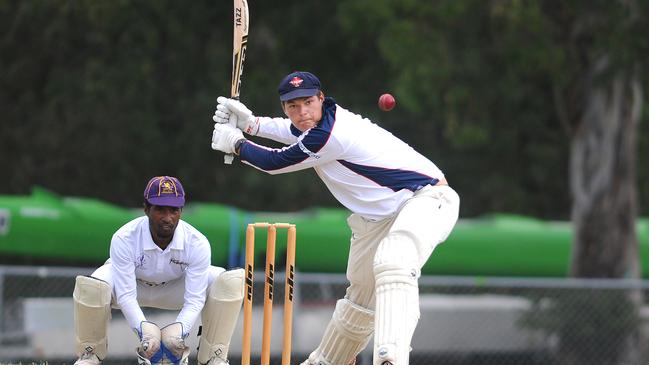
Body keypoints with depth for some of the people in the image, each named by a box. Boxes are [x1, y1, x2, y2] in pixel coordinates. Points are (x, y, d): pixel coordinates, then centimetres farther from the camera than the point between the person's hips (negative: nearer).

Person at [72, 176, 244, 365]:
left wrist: (179, 329, -47)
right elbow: (126, 295, -32)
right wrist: (144, 328, -49)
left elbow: (194, 299, -28)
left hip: (176, 286, 2)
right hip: (133, 283, -1)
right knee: (90, 286, -36)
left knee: (232, 281, -24)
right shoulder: (123, 239, -33)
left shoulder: (197, 243, -29)